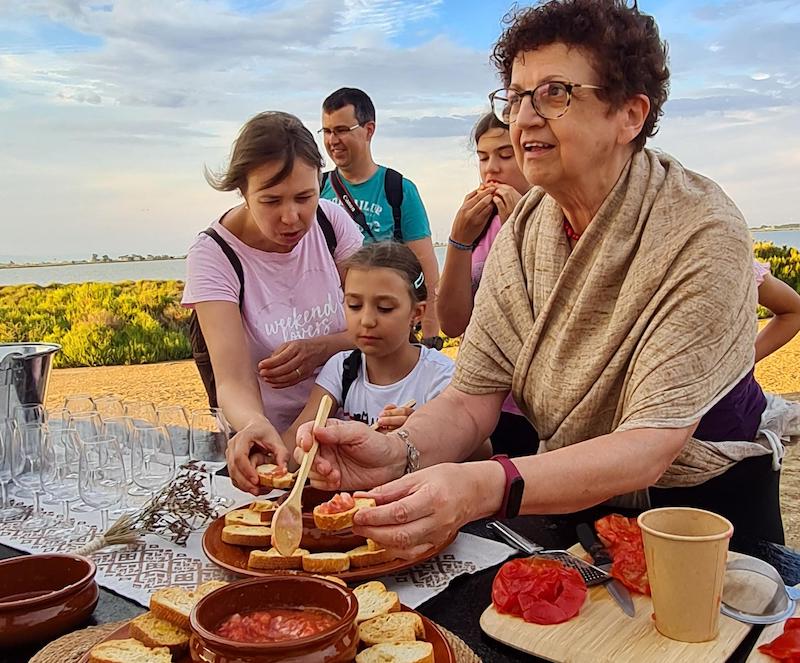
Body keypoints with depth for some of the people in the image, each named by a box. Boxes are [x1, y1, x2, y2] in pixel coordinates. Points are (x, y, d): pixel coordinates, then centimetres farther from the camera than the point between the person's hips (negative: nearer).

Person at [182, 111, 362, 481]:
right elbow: (233, 381, -23)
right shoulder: (213, 256, -14)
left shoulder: (332, 222, -6)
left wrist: (321, 348, -21)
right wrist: (254, 424, -47)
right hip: (271, 437, -1)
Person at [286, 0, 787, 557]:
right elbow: (473, 396, -8)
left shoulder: (702, 234, -21)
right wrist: (399, 453, -30)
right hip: (571, 501, 4)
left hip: (701, 508, -3)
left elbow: (650, 447, -27)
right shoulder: (523, 231, -4)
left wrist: (487, 487, -42)